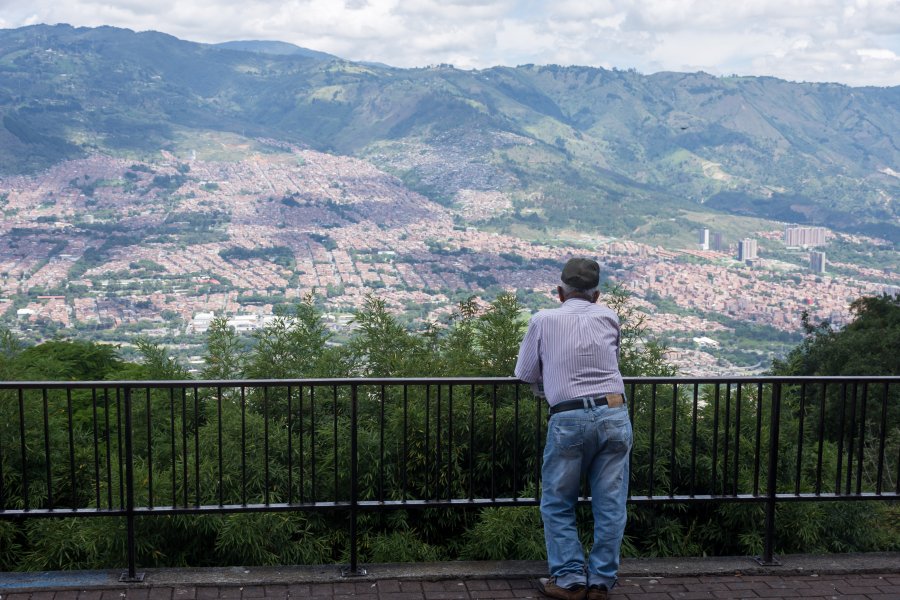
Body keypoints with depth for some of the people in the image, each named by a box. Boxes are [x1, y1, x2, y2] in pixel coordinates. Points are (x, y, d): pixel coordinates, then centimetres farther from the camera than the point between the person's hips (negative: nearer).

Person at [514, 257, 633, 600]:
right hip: (614, 414, 2)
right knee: (610, 505, 9)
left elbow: (526, 374, 14)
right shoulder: (608, 317, 15)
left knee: (557, 505, 11)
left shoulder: (543, 320, 9)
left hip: (568, 419, -2)